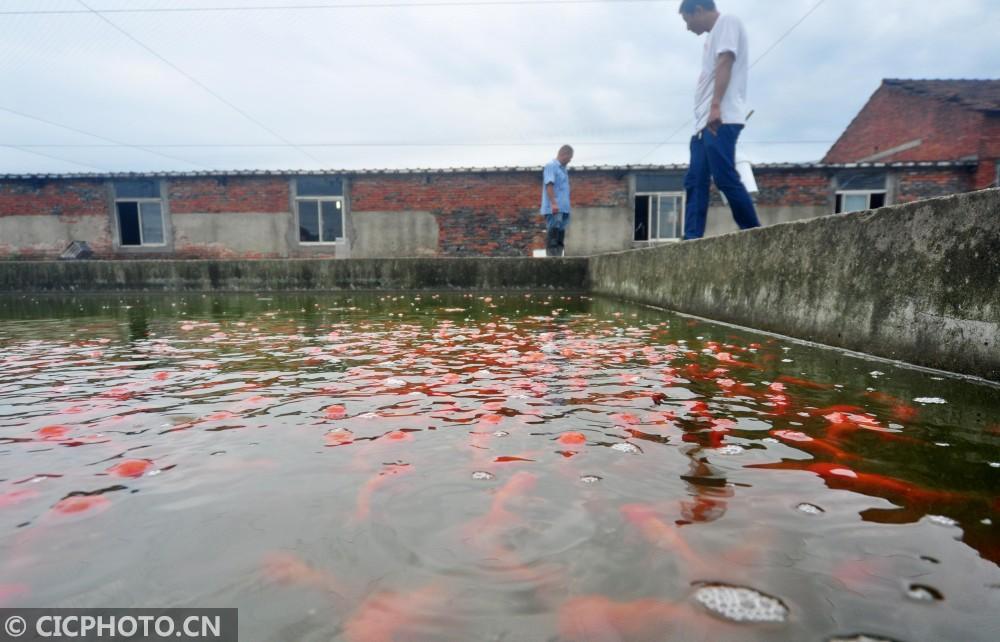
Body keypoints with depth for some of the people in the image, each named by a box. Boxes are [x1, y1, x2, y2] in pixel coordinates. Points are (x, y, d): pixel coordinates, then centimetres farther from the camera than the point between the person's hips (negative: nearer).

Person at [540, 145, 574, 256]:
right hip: (554, 209, -9)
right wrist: (553, 203, -26)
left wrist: (567, 207, 20)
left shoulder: (562, 168, 21)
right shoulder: (551, 166, -7)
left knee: (560, 235, 9)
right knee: (553, 235, -9)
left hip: (563, 209, 9)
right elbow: (549, 184, -17)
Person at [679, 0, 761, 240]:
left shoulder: (726, 22, 4)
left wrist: (715, 106, -23)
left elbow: (725, 63, -11)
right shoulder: (714, 35, 30)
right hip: (704, 122, 10)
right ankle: (692, 239, -4)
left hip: (721, 120, -10)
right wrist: (708, 112, 18)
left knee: (725, 178, -16)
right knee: (695, 182, 0)